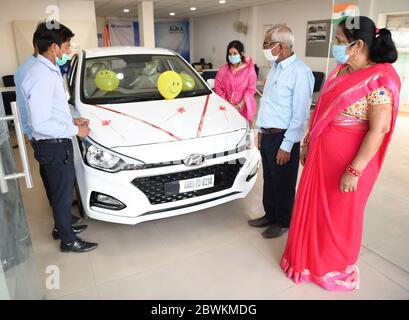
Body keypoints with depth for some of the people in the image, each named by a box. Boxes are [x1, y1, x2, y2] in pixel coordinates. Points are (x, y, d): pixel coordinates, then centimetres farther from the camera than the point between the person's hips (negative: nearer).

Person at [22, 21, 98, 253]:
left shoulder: (49, 70, 8)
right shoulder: (42, 77, -24)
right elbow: (40, 124, -27)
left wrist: (72, 121, 10)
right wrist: (75, 131, -18)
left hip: (57, 143, 10)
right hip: (54, 146, -10)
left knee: (63, 190, 23)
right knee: (63, 193, 5)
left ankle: (61, 227, 42)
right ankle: (68, 241, 24)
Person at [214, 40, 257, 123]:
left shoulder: (249, 69, -2)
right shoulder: (224, 69, 5)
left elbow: (251, 89, -5)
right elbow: (217, 86, 3)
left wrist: (239, 106, -13)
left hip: (244, 108, -1)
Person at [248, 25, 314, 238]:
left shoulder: (300, 72, -18)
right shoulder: (275, 68, 10)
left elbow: (300, 115, -20)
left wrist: (286, 146, -18)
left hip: (282, 137, -8)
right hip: (267, 135, 8)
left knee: (283, 184, 9)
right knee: (269, 179, 20)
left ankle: (283, 222, 29)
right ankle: (270, 215, 38)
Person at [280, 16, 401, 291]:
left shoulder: (380, 79, -17)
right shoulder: (341, 71, 7)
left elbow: (379, 129, -21)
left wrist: (354, 170, -22)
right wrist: (308, 144, 15)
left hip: (348, 160, -7)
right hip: (321, 153, 7)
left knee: (339, 214, 10)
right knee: (314, 206, 17)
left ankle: (336, 267, 36)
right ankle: (310, 257, 40)